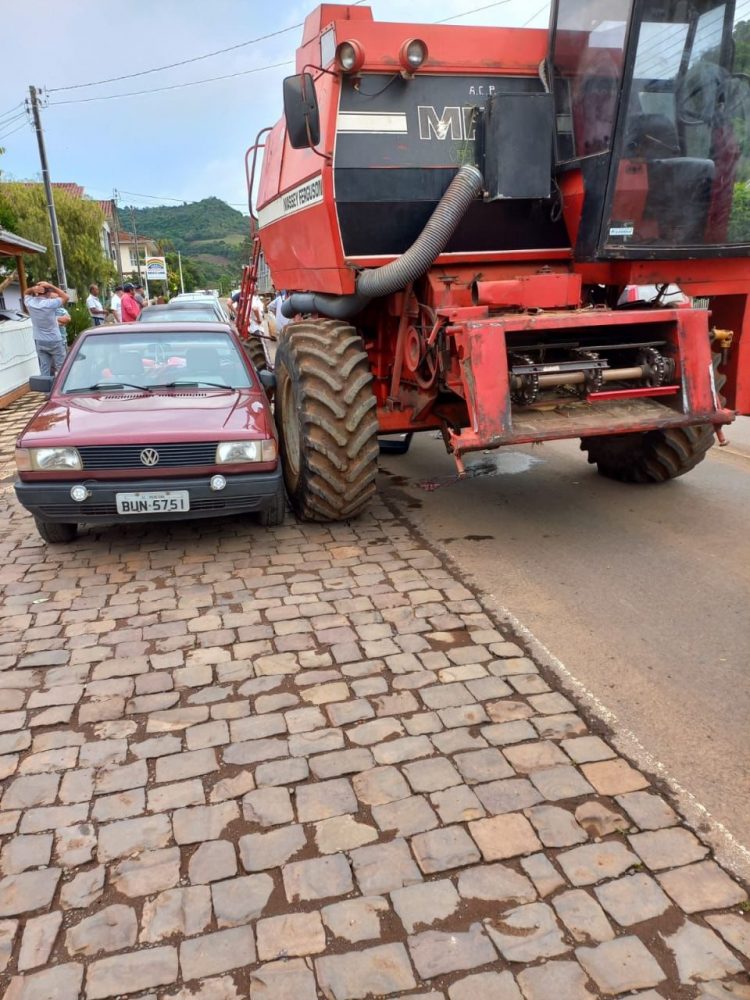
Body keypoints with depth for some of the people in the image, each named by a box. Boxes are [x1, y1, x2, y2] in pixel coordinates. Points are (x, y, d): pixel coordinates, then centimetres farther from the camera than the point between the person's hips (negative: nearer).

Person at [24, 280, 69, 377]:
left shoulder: (30, 303, -5)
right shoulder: (50, 303, -19)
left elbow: (26, 293, 18)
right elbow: (65, 297, -7)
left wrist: (33, 288, -4)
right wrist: (51, 286, -9)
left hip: (39, 342, 5)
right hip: (54, 341, -5)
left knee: (44, 369, 6)